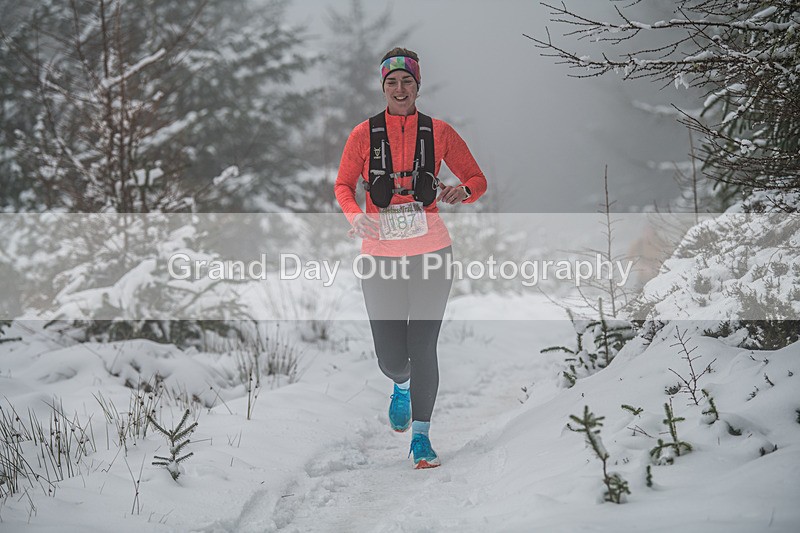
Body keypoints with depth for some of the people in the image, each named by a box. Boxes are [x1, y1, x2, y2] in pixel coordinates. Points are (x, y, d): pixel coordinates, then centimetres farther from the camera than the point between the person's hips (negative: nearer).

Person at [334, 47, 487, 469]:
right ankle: (402, 386, 38)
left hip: (430, 251, 0)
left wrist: (462, 192, -13)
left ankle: (420, 436, 10)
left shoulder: (439, 132, 4)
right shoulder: (365, 134, 3)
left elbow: (477, 179, 11)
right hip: (380, 254, 0)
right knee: (391, 358, 0)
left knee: (423, 348, -4)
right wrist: (354, 214, -9)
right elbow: (343, 185, 12)